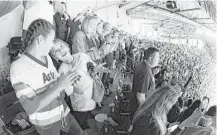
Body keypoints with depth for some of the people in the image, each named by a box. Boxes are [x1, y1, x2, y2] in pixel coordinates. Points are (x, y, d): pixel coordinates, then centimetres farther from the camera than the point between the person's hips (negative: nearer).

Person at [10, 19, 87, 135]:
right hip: (45, 122, -5)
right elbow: (31, 107, -26)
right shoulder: (18, 67, -22)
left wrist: (67, 81, -12)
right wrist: (59, 86, -30)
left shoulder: (47, 58, -2)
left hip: (63, 112, 6)